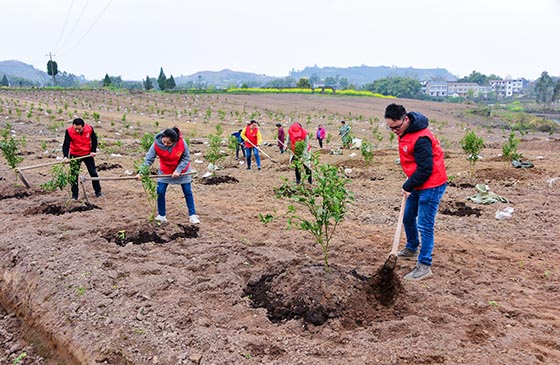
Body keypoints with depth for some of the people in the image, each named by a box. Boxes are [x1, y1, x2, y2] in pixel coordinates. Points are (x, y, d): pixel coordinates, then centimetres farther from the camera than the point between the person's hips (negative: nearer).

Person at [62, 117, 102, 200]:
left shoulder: (89, 129, -17)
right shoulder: (69, 131, -21)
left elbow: (94, 140, 0)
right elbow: (66, 144, -21)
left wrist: (93, 151, -4)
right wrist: (65, 156, -33)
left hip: (88, 154, 2)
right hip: (75, 155, -2)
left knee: (93, 173, 10)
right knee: (74, 175, -3)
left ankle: (98, 191, 25)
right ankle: (74, 195, 7)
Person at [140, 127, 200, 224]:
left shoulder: (181, 142, -29)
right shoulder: (156, 144, -27)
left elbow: (186, 157, -16)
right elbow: (148, 159, -23)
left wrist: (178, 170, -24)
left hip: (182, 170, -1)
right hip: (165, 171, 1)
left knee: (188, 192, 4)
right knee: (160, 192, -4)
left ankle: (192, 215, 15)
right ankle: (161, 216, 13)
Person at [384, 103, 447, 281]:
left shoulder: (420, 138, -27)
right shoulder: (404, 132, 3)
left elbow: (425, 169, -24)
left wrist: (408, 186, -14)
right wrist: (409, 185, 13)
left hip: (431, 186, -10)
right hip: (417, 185, 10)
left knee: (424, 226, -6)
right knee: (408, 218, 21)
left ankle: (424, 266, 2)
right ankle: (411, 249, 41)